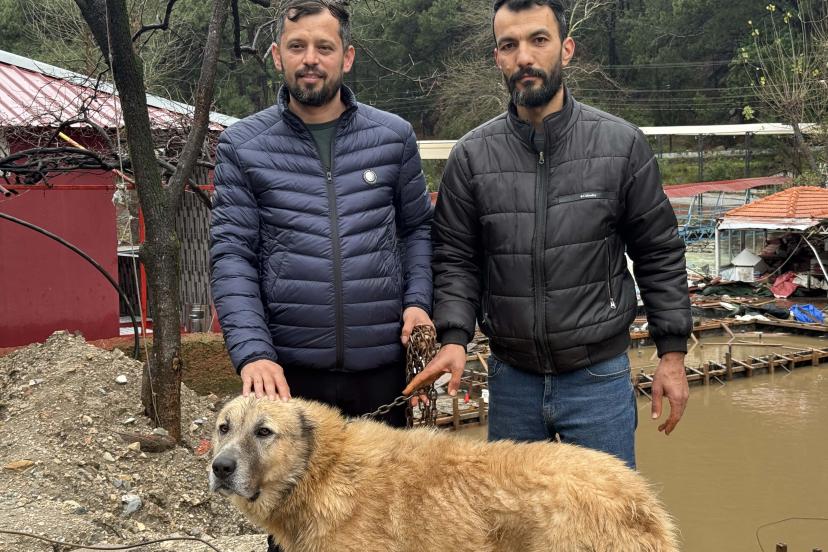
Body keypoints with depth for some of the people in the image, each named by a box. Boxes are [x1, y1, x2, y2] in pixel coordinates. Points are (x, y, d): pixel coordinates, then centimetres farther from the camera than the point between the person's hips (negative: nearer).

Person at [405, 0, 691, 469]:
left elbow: (660, 254, 0)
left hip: (600, 378, -2)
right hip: (511, 378, 2)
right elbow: (456, 259, 2)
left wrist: (673, 353, -1)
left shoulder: (622, 144, -5)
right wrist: (454, 337, -13)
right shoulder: (472, 156, -2)